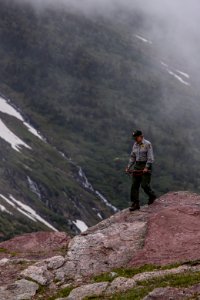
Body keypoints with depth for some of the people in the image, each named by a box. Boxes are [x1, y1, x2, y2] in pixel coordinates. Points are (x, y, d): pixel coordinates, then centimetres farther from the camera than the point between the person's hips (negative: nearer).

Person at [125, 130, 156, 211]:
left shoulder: (147, 144, -10)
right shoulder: (135, 145, 11)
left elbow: (150, 157, -15)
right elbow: (132, 157, 18)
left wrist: (146, 167, -22)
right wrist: (128, 167, 10)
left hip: (146, 166, -7)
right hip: (137, 166, 7)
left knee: (144, 184, -8)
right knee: (134, 185, 1)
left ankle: (152, 196, 21)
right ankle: (135, 204, 4)